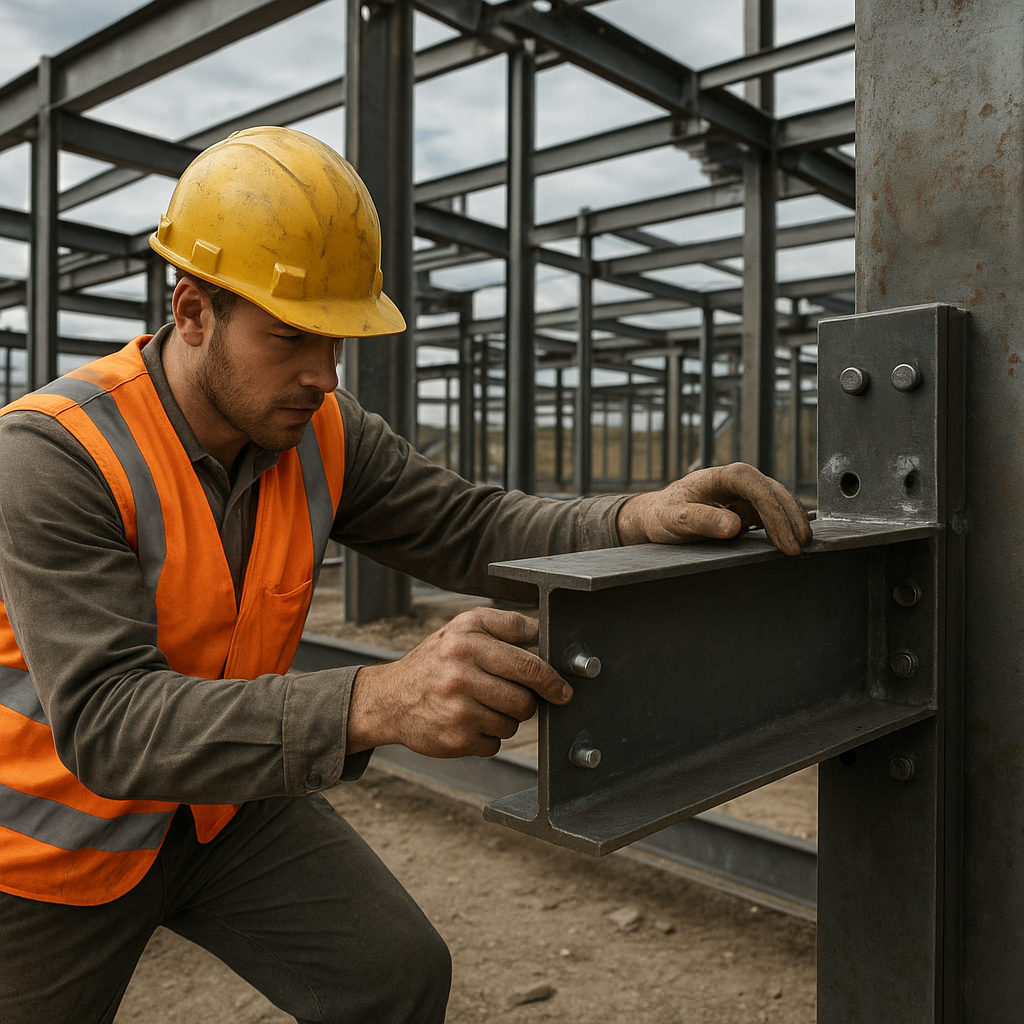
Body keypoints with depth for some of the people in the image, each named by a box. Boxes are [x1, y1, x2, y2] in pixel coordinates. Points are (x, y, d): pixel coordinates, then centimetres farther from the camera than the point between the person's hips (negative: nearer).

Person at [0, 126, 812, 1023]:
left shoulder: (322, 431, -13)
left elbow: (467, 531, -13)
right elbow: (106, 722, -38)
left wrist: (636, 520, -32)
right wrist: (375, 704, -53)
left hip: (226, 800, 3)